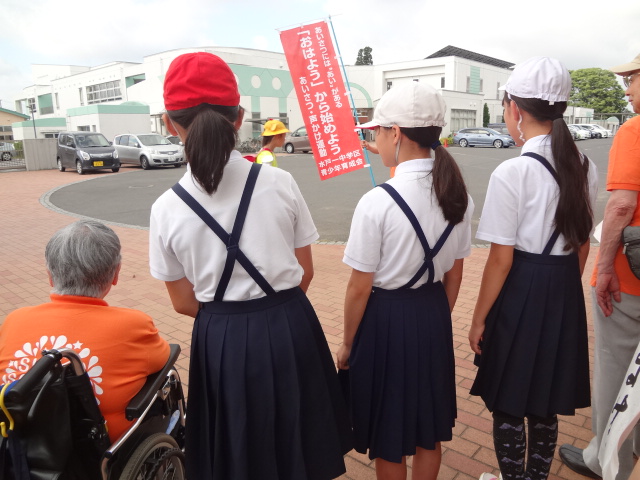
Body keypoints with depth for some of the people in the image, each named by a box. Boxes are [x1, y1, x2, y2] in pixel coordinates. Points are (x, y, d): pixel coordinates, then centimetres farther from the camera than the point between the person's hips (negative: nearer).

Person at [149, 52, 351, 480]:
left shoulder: (167, 208, -10)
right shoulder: (280, 183, -11)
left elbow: (185, 303, 0)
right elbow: (305, 272, -1)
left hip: (221, 342, 0)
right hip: (292, 329, 1)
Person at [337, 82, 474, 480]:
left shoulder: (377, 202, -23)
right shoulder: (458, 196, -4)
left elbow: (360, 288, -16)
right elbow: (454, 274, 5)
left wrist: (348, 344, -1)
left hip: (386, 318, -6)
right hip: (434, 315, 6)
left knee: (389, 437, 17)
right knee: (429, 428, 25)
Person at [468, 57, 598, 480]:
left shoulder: (512, 172, -18)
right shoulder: (585, 168, 3)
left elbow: (501, 259, -16)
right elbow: (582, 243, 11)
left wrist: (479, 319, -6)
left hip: (521, 291, -7)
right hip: (566, 290, 7)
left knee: (508, 402, 12)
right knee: (546, 401, 21)